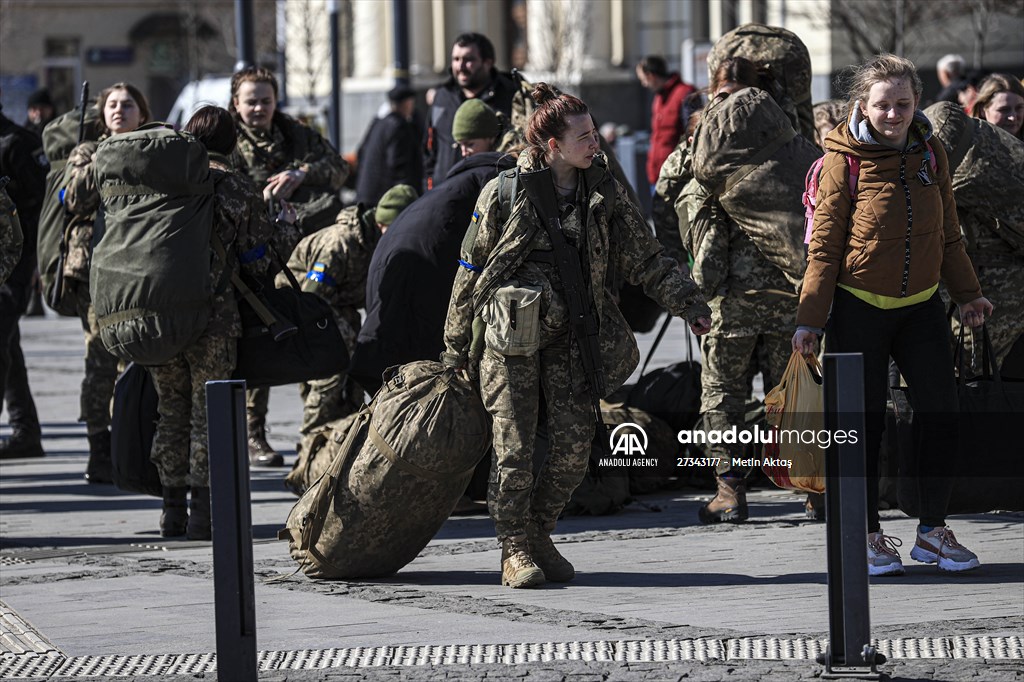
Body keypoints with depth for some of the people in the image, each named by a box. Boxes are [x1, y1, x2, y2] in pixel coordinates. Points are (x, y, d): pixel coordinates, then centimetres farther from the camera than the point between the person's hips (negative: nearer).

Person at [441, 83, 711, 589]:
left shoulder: (602, 192, 4)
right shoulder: (504, 194, -7)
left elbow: (644, 257, 11)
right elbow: (471, 272, 1)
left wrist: (688, 305, 2)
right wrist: (456, 348, 5)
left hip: (570, 334, 4)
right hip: (509, 337, -4)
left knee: (575, 441, -3)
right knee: (515, 444, -6)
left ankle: (538, 535, 15)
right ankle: (515, 551, 4)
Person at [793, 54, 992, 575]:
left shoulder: (931, 155, 4)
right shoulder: (843, 161, -9)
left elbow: (948, 234, 15)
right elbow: (824, 246, -7)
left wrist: (967, 293, 13)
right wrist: (810, 318, -9)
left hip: (920, 307, 4)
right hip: (858, 307, -4)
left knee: (941, 412, 1)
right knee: (864, 421, 1)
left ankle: (933, 531, 12)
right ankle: (869, 535, 12)